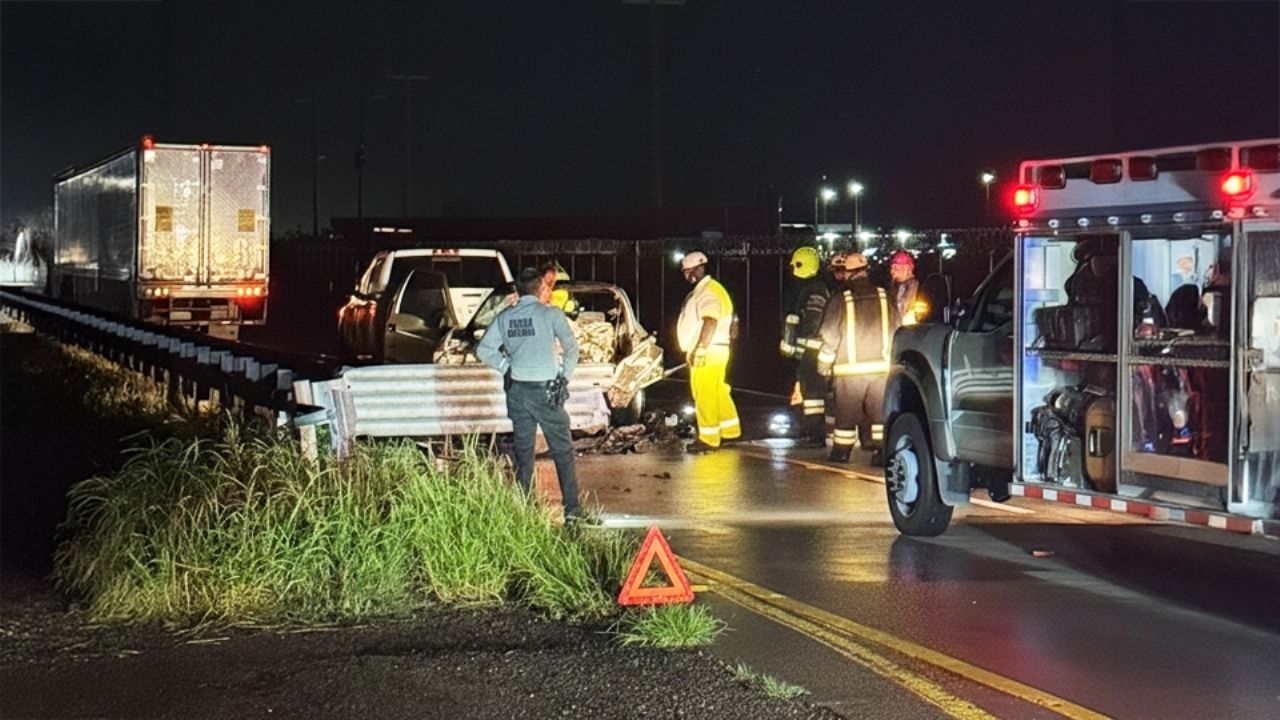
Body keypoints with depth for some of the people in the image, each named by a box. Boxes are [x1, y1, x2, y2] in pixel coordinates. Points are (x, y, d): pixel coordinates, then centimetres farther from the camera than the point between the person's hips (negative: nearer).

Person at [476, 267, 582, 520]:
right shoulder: (550, 314, -7)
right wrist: (565, 375, -2)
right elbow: (571, 347, -11)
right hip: (546, 391, -4)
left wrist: (507, 366, 10)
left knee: (523, 452, 13)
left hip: (518, 391, 4)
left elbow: (484, 350, 5)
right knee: (562, 451, 2)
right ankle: (571, 509, 0)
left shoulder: (505, 317, 4)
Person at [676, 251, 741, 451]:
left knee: (704, 395, -8)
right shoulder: (700, 291, 19)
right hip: (704, 353, 11)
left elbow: (710, 322, -25)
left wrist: (700, 349, -27)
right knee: (718, 393, 16)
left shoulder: (709, 292, -15)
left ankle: (709, 438, -5)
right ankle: (730, 430, 25)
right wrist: (694, 351, 21)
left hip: (707, 353, -11)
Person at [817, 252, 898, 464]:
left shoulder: (840, 300, -7)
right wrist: (890, 358, 20)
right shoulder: (883, 297, 4)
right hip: (881, 366, 3)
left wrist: (823, 366, 5)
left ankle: (842, 451, 16)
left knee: (846, 412, 8)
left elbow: (829, 337, -5)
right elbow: (895, 332, 10)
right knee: (880, 411, 5)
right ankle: (883, 450, -2)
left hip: (850, 369, -2)